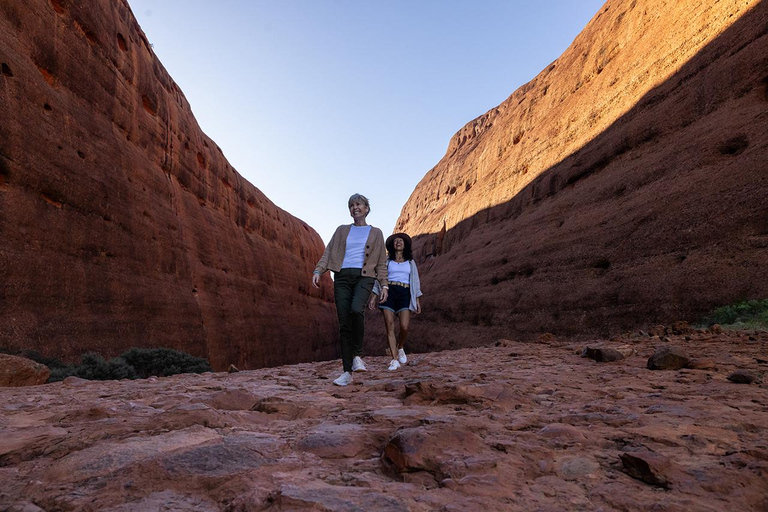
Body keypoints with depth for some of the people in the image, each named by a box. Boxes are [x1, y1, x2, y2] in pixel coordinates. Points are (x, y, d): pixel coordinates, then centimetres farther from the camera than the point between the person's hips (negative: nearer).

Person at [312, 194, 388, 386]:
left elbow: (381, 262, 11)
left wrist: (384, 285, 0)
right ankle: (347, 372, 2)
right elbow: (328, 253, 10)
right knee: (344, 324, -4)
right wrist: (318, 271, -7)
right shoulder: (342, 230, 17)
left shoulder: (376, 233, 13)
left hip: (364, 277, -2)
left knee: (356, 309, -32)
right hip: (342, 277, 2)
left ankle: (357, 354, -12)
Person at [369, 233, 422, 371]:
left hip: (404, 294, 0)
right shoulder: (387, 261, 16)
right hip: (388, 292, 0)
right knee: (390, 326, -8)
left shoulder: (410, 262, 19)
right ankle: (395, 360, -2)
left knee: (405, 327, -16)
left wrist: (417, 300, 8)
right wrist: (373, 296, 1)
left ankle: (400, 348, 15)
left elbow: (415, 281, 16)